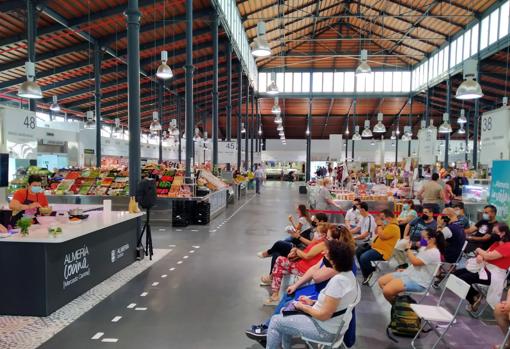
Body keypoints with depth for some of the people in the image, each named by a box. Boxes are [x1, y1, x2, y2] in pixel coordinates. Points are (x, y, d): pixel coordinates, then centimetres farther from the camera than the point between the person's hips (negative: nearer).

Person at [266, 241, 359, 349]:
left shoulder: (338, 280, -31)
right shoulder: (348, 274, -2)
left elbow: (324, 315, -26)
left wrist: (302, 307, -11)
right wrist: (312, 302, 7)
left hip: (324, 330, -9)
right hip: (333, 323, 9)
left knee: (276, 321, -1)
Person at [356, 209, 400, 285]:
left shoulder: (393, 227, -18)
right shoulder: (387, 225, 15)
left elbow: (381, 236, -25)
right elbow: (376, 232, 24)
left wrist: (379, 225, -12)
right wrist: (379, 224, 8)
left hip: (382, 252, -11)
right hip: (375, 247, 11)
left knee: (364, 257, -29)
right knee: (358, 251, 14)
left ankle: (369, 273, -1)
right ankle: (366, 270, 21)